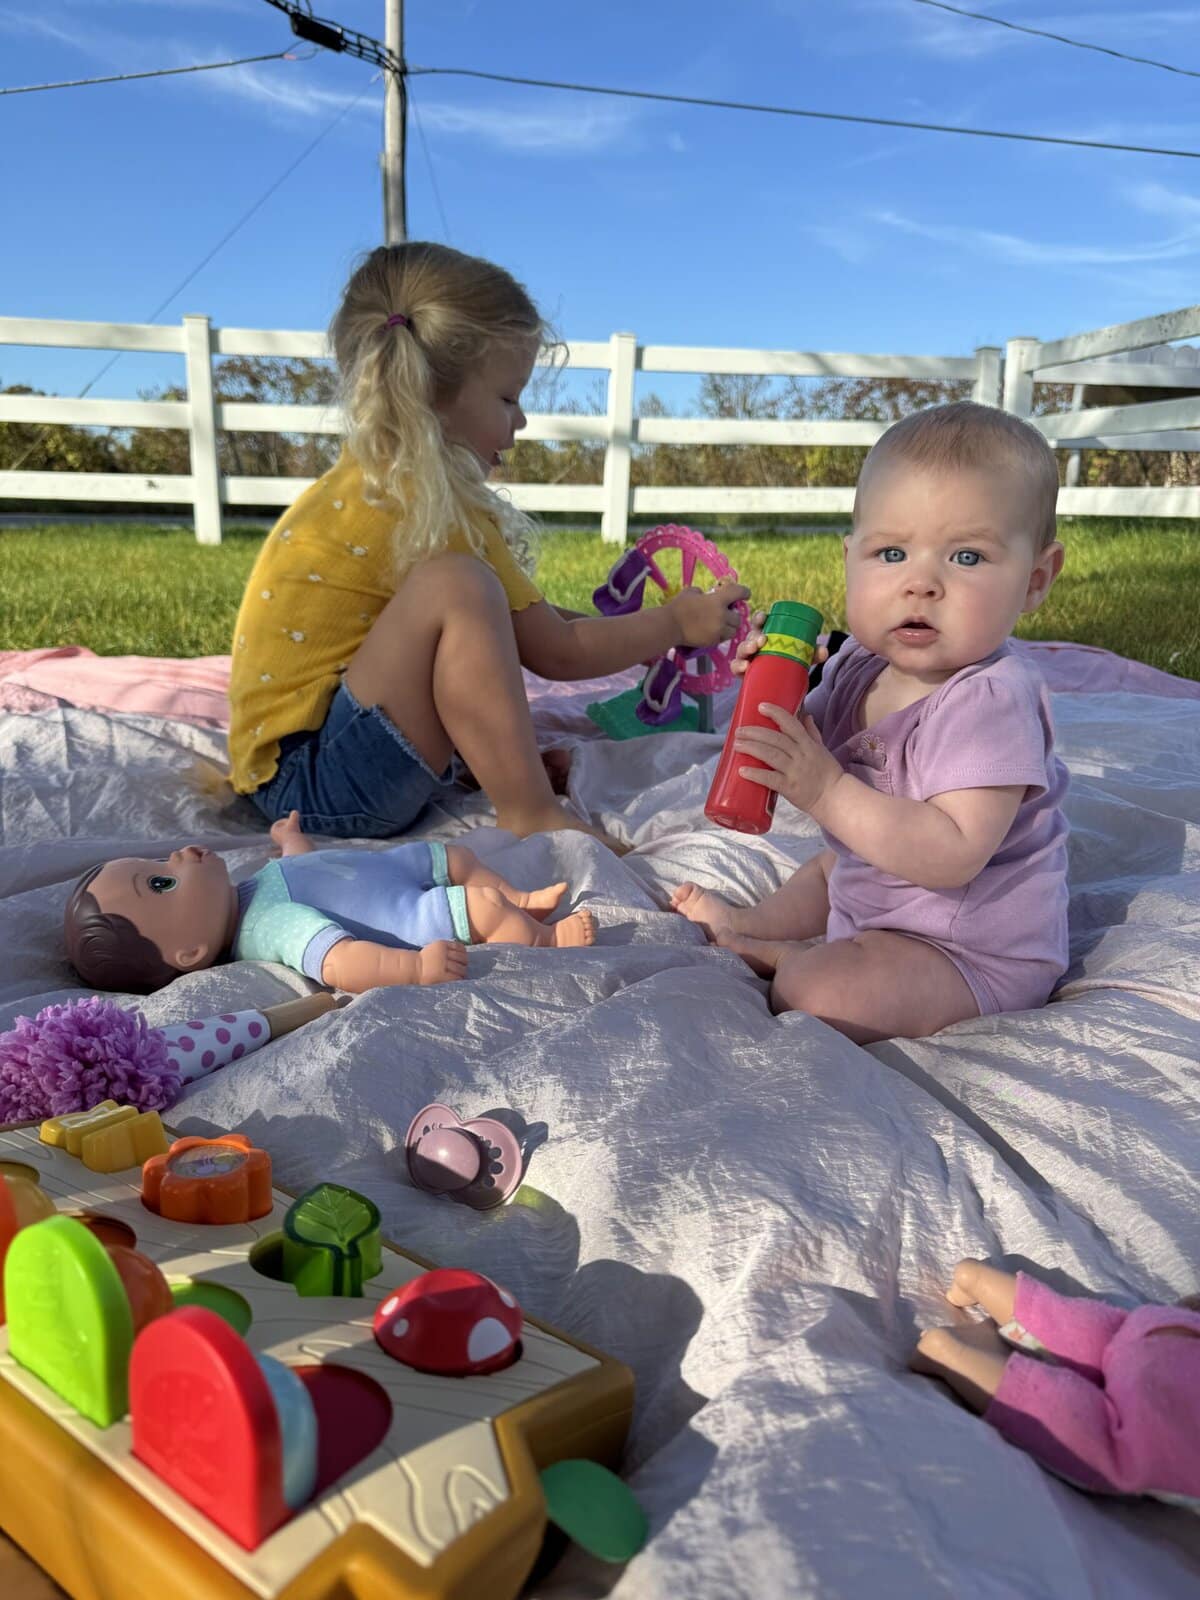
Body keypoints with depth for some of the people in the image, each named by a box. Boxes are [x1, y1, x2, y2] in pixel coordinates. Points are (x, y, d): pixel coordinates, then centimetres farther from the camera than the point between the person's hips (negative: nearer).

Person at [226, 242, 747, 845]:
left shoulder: (373, 478, 9)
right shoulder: (431, 508, -18)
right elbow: (555, 651, -11)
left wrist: (640, 626, 18)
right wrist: (675, 623, 2)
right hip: (309, 784, -10)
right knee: (453, 588, -29)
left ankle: (495, 759, 5)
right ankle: (529, 814, -22)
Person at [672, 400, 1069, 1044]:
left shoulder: (990, 701, -29)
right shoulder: (861, 665, -4)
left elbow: (952, 857, -37)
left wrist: (826, 791, -38)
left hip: (971, 950, -9)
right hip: (869, 883, 9)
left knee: (822, 994, -30)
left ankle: (786, 959, 0)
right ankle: (750, 924, 58)